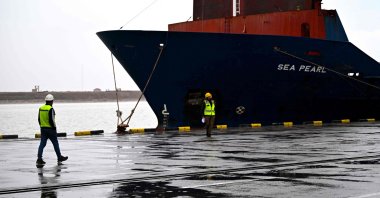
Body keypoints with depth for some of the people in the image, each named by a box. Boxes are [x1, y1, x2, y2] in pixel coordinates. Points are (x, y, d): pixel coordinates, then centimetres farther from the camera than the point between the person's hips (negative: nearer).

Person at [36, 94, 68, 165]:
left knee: (42, 144, 3)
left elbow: (39, 119, 12)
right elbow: (51, 120, -18)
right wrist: (54, 128, -8)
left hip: (43, 129, 6)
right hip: (50, 129, -6)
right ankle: (59, 157, 19)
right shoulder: (51, 109, -15)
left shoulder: (41, 108, 7)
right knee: (55, 143, 8)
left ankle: (39, 159, -5)